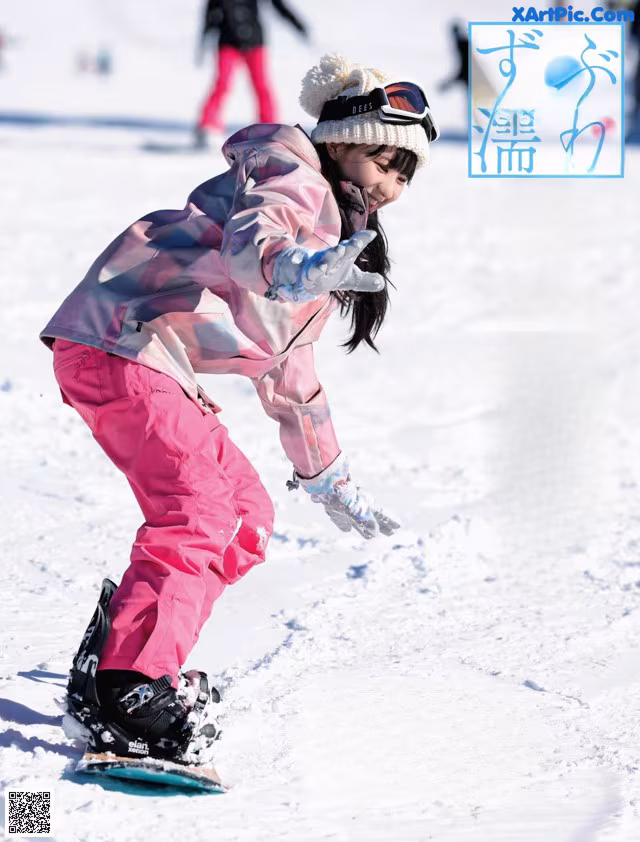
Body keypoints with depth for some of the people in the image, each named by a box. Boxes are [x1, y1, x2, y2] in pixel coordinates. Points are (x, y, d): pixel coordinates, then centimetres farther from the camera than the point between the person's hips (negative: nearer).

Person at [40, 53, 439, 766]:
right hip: (121, 343, -11)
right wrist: (295, 270, -53)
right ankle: (124, 694, -28)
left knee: (245, 517, 12)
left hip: (157, 361, 11)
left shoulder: (331, 234, 27)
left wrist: (329, 482, 42)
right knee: (196, 514, -22)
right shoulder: (295, 183, -5)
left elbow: (288, 367, 36)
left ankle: (115, 656, 12)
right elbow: (250, 236, -30)